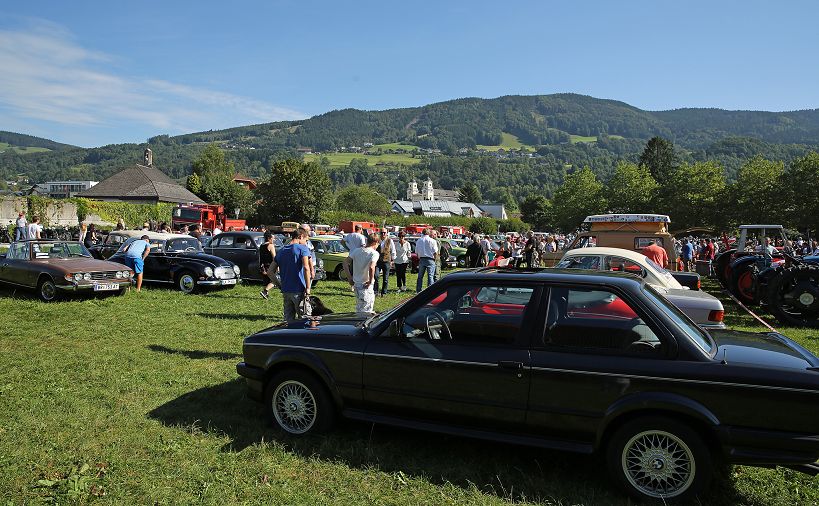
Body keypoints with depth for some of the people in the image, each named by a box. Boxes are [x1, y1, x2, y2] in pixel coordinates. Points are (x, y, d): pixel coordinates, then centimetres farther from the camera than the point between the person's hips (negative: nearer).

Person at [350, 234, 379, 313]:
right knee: (365, 309, 5)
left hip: (356, 282, 7)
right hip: (366, 285, -7)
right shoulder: (374, 253, -14)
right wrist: (370, 281, -18)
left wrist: (349, 277, 5)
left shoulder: (357, 250, 3)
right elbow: (371, 268, -30)